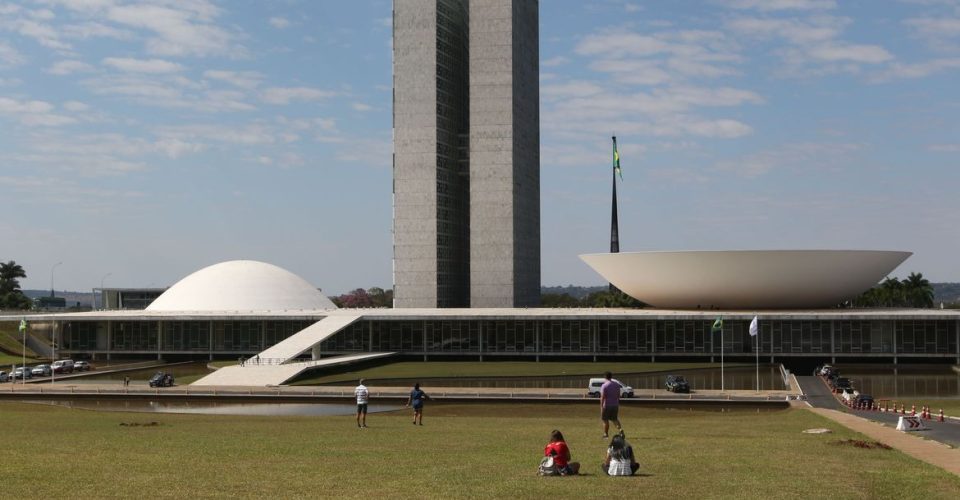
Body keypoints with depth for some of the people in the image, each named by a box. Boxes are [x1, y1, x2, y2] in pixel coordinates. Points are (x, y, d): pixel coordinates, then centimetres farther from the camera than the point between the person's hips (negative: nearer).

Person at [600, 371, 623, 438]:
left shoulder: (604, 386, -12)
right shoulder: (617, 384, 6)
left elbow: (602, 397, -16)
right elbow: (618, 395, 12)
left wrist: (601, 407, -15)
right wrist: (618, 404, 21)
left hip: (606, 405, -5)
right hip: (615, 405, 5)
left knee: (605, 420, 6)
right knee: (615, 419, 15)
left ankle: (606, 434, 11)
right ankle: (620, 428, -8)